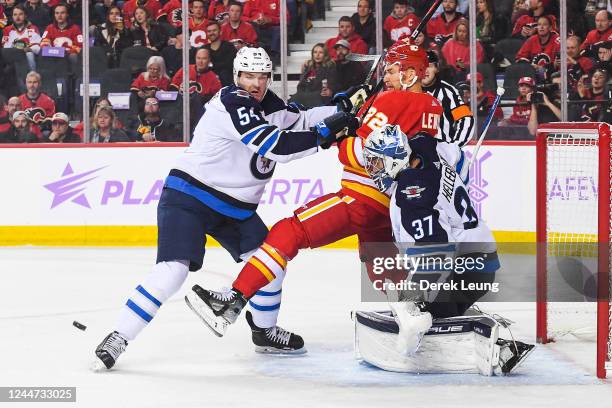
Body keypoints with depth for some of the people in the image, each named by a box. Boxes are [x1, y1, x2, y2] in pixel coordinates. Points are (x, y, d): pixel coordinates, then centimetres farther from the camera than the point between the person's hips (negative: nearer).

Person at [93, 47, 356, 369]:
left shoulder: (267, 104, 6)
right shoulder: (231, 103, -21)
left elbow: (299, 121, 10)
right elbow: (277, 146, -27)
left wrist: (342, 111, -4)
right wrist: (324, 133, -25)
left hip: (233, 206, 9)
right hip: (188, 196, -9)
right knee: (174, 268, -22)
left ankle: (265, 328, 28)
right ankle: (119, 338, -17)